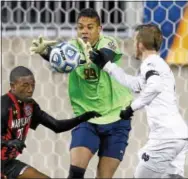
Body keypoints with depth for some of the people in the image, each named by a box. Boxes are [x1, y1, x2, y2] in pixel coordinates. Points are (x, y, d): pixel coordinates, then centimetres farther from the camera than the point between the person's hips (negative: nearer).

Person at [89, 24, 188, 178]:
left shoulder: (150, 63, -4)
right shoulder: (159, 64, 26)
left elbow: (155, 86, -26)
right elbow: (132, 84, 37)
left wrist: (133, 107, -19)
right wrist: (106, 65, 38)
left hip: (166, 136, -9)